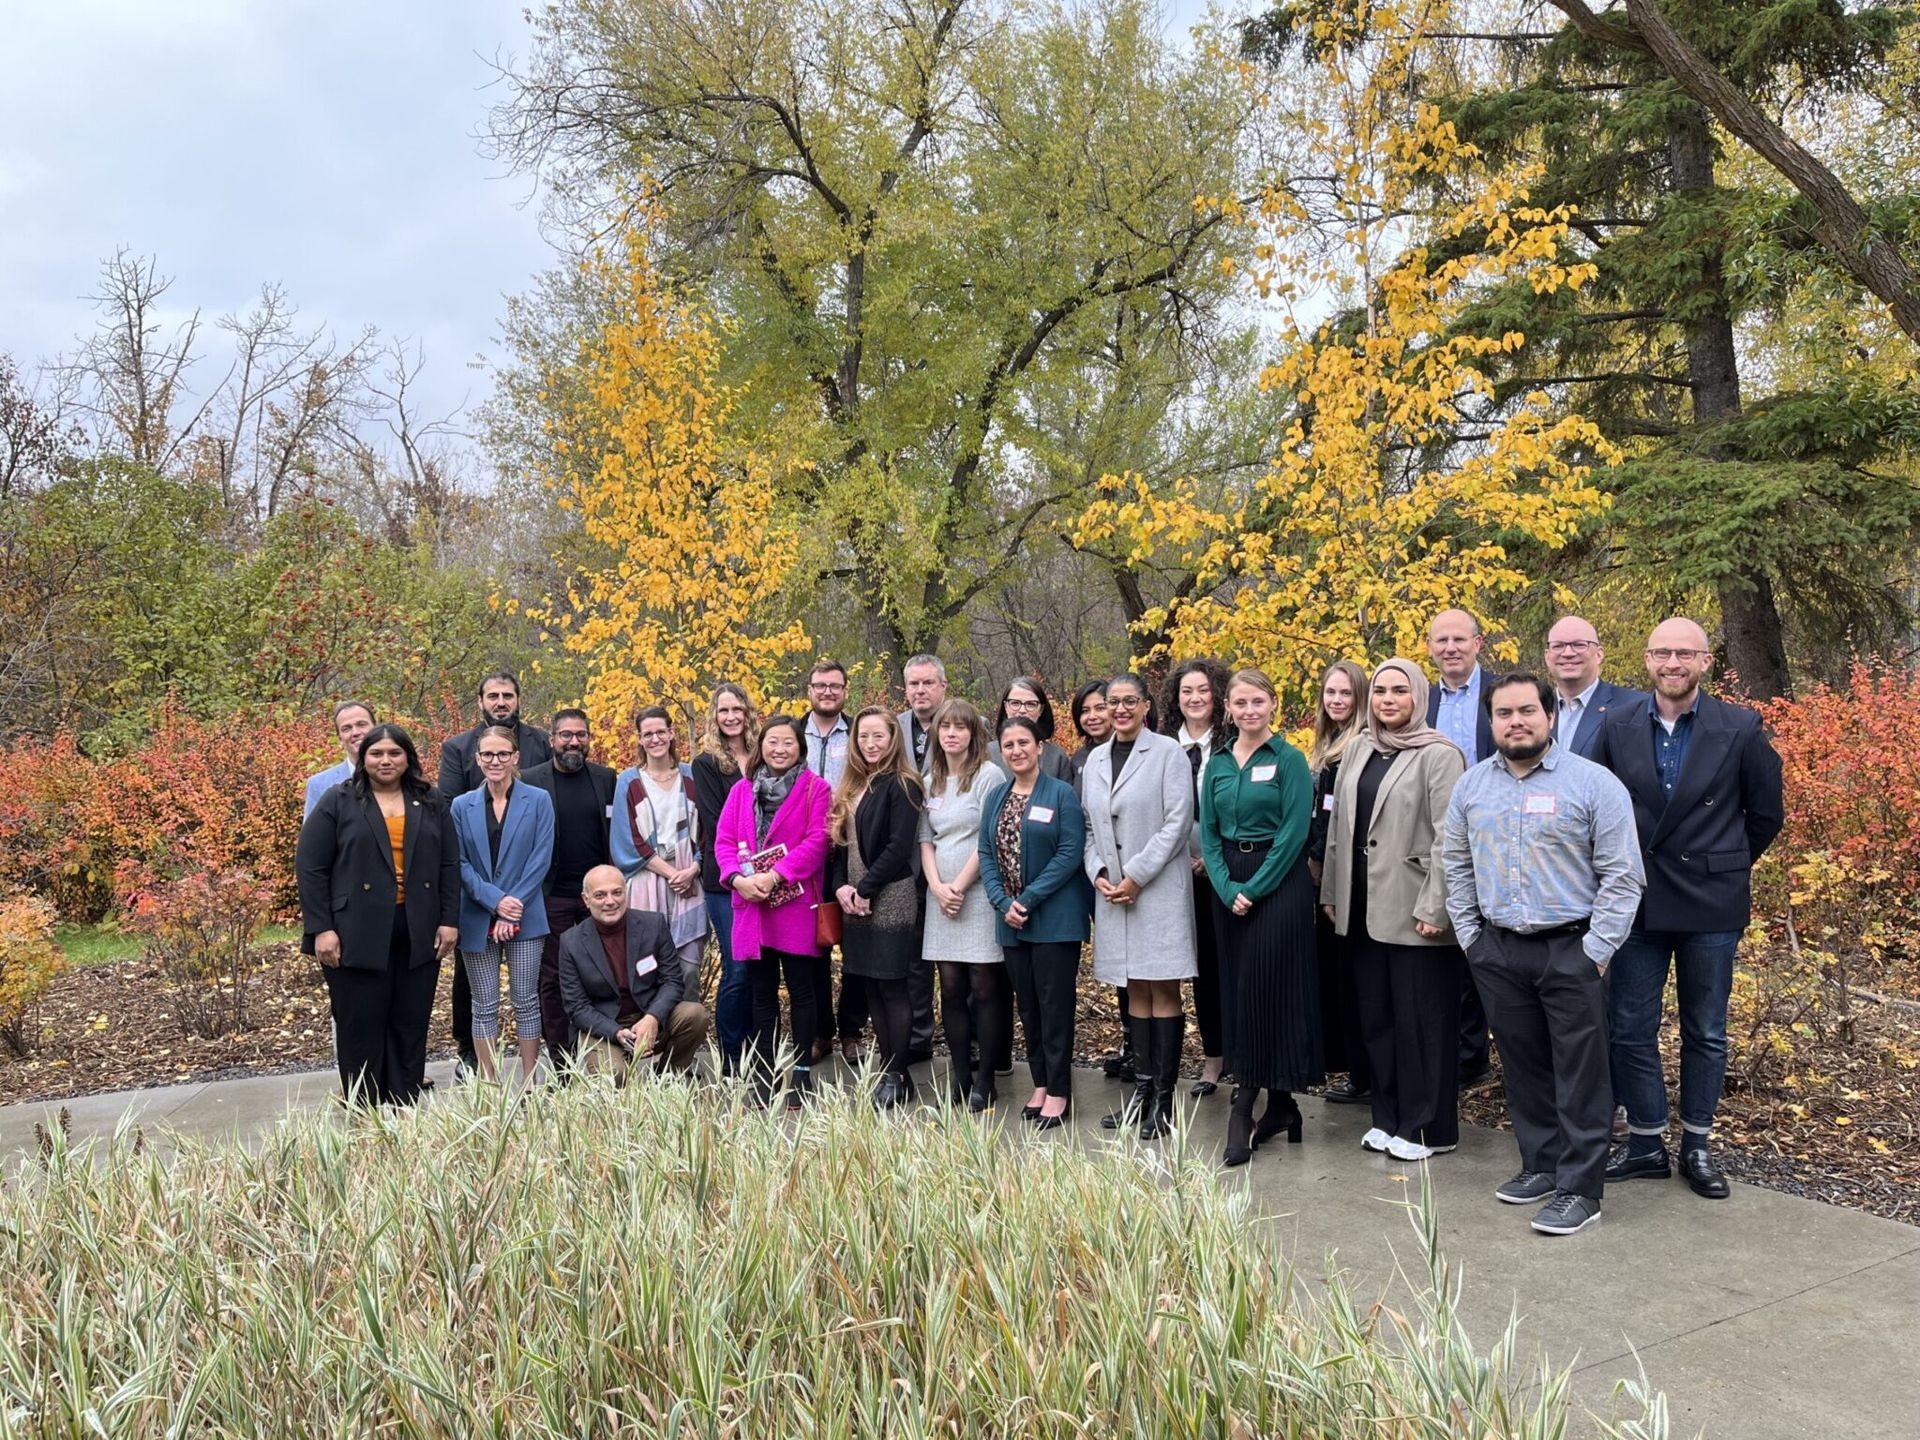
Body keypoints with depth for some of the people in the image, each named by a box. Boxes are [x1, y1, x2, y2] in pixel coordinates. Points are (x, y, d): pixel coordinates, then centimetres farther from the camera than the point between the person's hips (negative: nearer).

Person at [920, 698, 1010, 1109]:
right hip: (941, 896, 5)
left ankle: (985, 1080, 5)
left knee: (984, 987, -2)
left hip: (979, 893, -5)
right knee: (951, 987, 6)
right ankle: (960, 1075, 13)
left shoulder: (989, 775, -4)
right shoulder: (931, 782, 15)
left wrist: (958, 886, -11)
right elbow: (925, 839, 13)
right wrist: (936, 886, -3)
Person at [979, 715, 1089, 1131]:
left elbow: (1070, 853, -13)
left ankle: (1059, 1091, 8)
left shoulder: (1061, 793, -6)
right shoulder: (995, 797, 10)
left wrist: (1029, 899, -16)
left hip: (1055, 918, -5)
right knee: (1028, 1004, 12)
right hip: (1011, 919, 5)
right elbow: (985, 853, 7)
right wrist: (1002, 902, -8)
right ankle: (1040, 1083, 23)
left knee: (1055, 1003, -1)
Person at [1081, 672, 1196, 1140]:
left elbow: (1177, 822, -11)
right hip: (1112, 889, 5)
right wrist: (1098, 872, -3)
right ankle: (1143, 1087, 19)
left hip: (1158, 887, -5)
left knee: (1164, 990, -2)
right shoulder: (1096, 760, 13)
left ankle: (1164, 1098, 2)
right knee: (1136, 990, 11)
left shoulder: (1167, 753, -5)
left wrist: (1136, 875, -14)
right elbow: (1088, 825, 14)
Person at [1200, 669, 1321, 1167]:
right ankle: (1279, 1106, 17)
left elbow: (1294, 832, -12)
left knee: (1268, 987, -8)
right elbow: (1208, 832, 7)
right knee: (1237, 988, 7)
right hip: (1228, 886, 6)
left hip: (1278, 880, -5)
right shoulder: (1217, 764, 9)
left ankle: (1245, 1107, -2)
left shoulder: (1289, 760, -5)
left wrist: (1254, 889, -15)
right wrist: (1226, 888, -7)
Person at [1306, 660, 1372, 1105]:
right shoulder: (1324, 747, 16)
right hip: (1324, 873, 9)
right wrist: (1314, 860, 8)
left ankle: (1363, 1076, 5)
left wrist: (1320, 860, -11)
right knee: (1329, 967, 13)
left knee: (1350, 971, -3)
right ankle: (1342, 1061, 24)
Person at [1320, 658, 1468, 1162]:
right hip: (1365, 908, 7)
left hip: (1414, 910, -6)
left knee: (1420, 1020, 2)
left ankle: (1427, 1127, 15)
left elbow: (1448, 837, -14)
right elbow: (1340, 825, 13)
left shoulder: (1438, 755, -9)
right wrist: (1332, 891, 12)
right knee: (1376, 1016, 13)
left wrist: (1433, 908, -18)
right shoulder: (1359, 749, 11)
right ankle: (1389, 1118, 26)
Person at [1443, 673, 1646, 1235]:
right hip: (1497, 950, 4)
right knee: (1523, 1065, 13)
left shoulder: (1594, 783, -7)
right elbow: (1457, 865, 14)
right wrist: (1469, 934, 8)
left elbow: (1622, 875, -8)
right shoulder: (1471, 786, 6)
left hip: (1572, 950, -4)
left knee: (1580, 1074, 1)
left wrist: (1596, 950, -11)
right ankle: (1541, 1165, 28)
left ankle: (1579, 1188, 10)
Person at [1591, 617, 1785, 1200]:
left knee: (1706, 1033, 10)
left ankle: (1696, 1147, 24)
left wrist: (1724, 867, 10)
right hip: (1637, 903, 1)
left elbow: (1766, 814, 5)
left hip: (1712, 906, -1)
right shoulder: (1618, 728, -1)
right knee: (1631, 1030, 5)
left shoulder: (1741, 730, -5)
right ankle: (1646, 1144, 19)